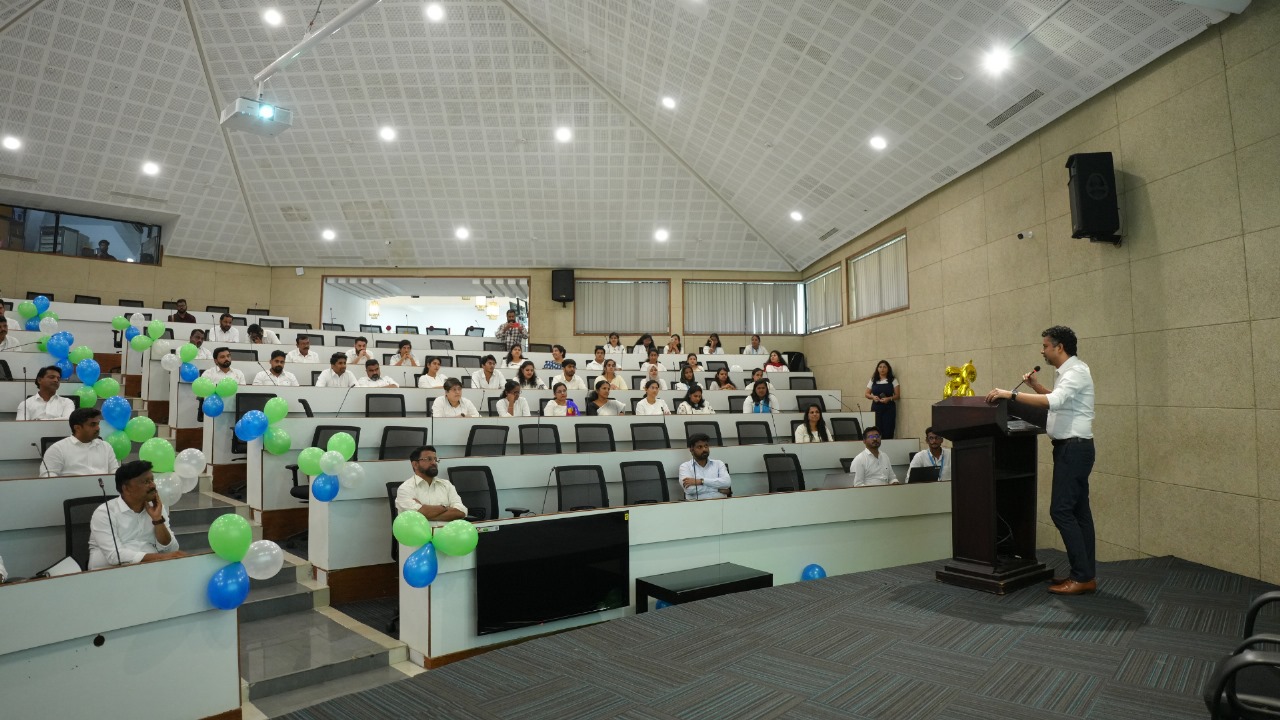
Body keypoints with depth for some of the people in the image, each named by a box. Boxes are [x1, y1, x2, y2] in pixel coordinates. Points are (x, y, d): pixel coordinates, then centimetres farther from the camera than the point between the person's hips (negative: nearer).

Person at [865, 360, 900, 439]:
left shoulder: (893, 380, 7)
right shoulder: (873, 380, 11)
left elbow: (897, 395, 3)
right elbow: (866, 394, 11)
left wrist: (889, 398, -15)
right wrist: (873, 397, -9)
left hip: (889, 408, -1)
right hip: (876, 408, 1)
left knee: (888, 432, -6)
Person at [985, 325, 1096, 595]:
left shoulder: (1076, 371, -17)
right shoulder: (1068, 371, 14)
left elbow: (1053, 402, -33)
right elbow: (1058, 400, 29)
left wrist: (1010, 394, -34)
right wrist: (1035, 385, 14)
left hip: (1074, 448, -10)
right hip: (1071, 448, 10)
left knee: (1061, 510, -10)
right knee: (1078, 510, 11)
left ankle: (1082, 577, -4)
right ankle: (1086, 574, 17)